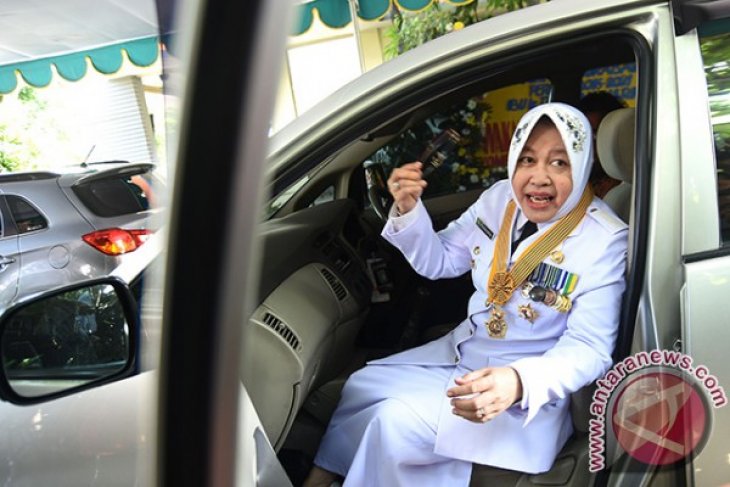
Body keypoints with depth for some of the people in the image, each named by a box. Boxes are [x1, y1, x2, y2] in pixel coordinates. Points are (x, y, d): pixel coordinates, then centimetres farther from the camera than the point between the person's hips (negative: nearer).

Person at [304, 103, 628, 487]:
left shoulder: (605, 240, -22)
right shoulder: (501, 198, -5)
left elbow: (590, 348, -23)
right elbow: (439, 262, 4)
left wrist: (519, 383, -42)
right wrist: (407, 210, -15)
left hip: (531, 387, -7)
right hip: (462, 351, 7)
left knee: (396, 419, -20)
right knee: (362, 384, 7)